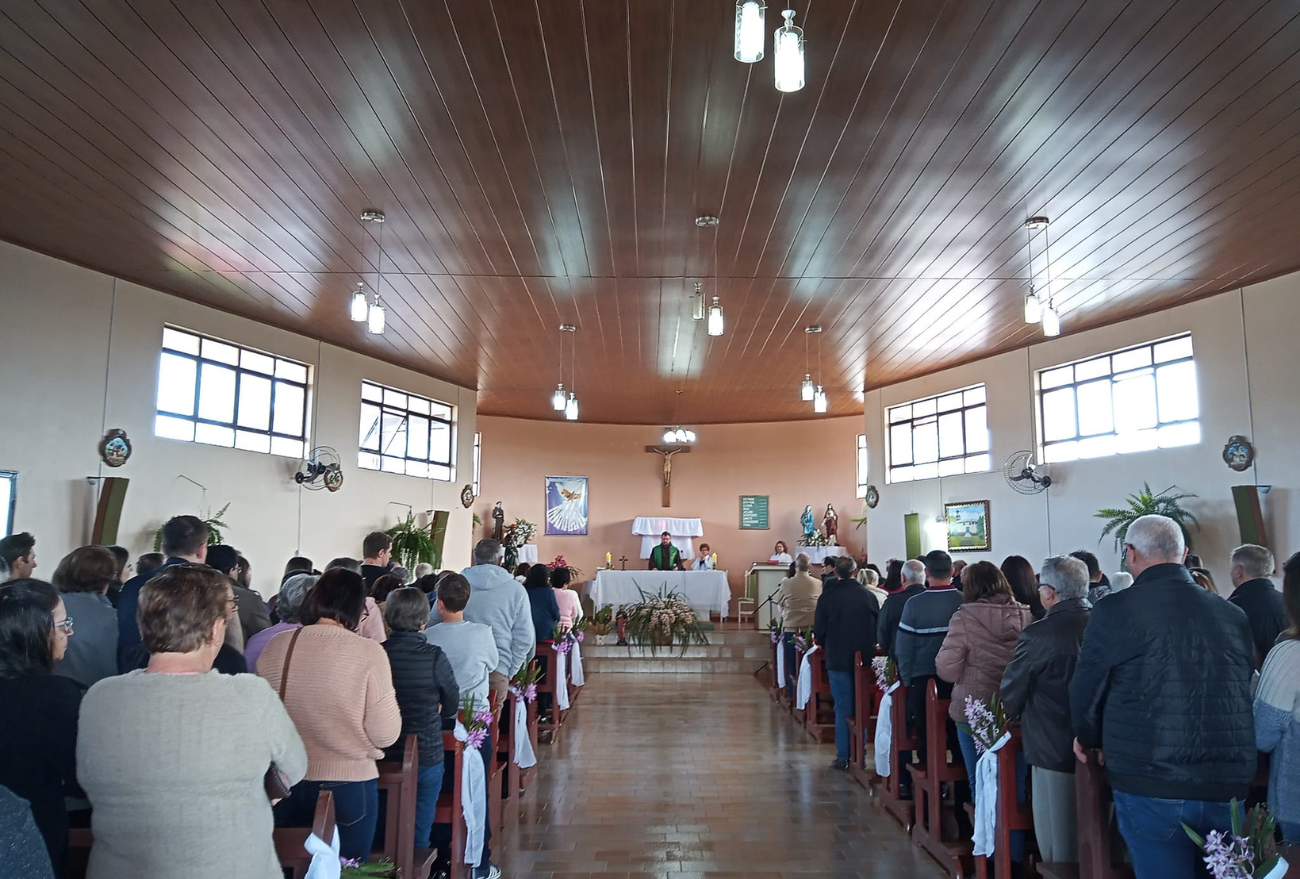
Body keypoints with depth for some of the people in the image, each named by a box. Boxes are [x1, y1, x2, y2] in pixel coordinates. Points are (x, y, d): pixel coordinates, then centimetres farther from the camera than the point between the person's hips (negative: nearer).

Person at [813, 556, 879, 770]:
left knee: (843, 708, 4)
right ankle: (860, 754, 17)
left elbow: (819, 631, -6)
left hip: (838, 659, -2)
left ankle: (844, 757, 6)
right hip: (865, 659, 3)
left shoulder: (828, 597, -11)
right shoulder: (868, 595, -4)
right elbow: (878, 626, 3)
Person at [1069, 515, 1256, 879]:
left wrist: (1089, 738, 18)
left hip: (1152, 786, -5)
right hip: (1229, 788, 5)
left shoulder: (1114, 611, -10)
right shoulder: (1234, 615, 5)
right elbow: (1247, 694, 13)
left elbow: (1086, 692, -3)